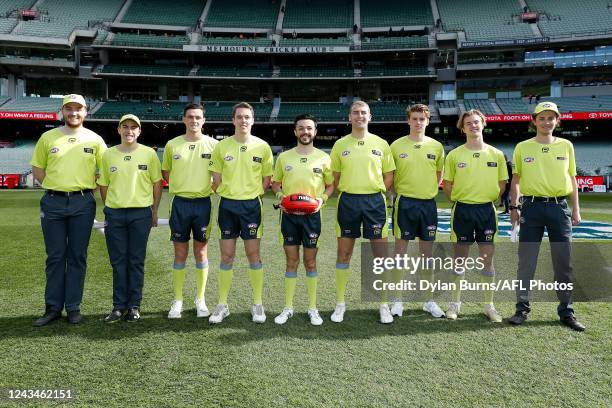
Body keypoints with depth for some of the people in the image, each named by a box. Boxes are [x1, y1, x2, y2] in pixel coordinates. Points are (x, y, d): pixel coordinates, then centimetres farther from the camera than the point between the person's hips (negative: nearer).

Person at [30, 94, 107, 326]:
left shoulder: (95, 140, 4)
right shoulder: (48, 137, 6)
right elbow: (37, 168, 12)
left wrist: (87, 188, 1)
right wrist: (53, 187, 1)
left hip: (82, 203, -1)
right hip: (53, 203, 1)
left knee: (77, 256, 5)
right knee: (55, 256, 6)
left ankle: (73, 307, 15)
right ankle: (53, 307, 16)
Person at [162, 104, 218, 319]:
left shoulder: (213, 144, 0)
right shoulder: (172, 144, 4)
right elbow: (166, 172, 15)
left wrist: (210, 188, -2)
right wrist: (181, 187, 6)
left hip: (203, 203, -1)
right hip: (180, 202, 1)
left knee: (201, 251, 6)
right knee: (180, 253, 6)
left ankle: (200, 300, 18)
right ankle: (177, 301, 16)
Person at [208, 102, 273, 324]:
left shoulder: (262, 147, 0)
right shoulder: (222, 146, 2)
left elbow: (267, 178, 7)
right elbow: (216, 179, 7)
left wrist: (251, 194, 1)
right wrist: (229, 194, -1)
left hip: (251, 205, -1)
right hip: (227, 204, 1)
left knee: (253, 255, 4)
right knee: (227, 256, 6)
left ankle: (257, 304, 16)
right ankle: (222, 305, 17)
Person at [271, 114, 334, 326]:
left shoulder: (323, 158, 2)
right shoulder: (284, 157, 5)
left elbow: (331, 185, 9)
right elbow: (275, 182, 14)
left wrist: (321, 199, -9)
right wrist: (279, 194, -7)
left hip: (312, 214, -1)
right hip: (289, 214, 1)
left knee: (310, 262, 6)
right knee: (291, 262, 6)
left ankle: (312, 308, 18)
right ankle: (288, 308, 17)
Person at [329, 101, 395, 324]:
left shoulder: (381, 144, 5)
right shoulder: (340, 144, 5)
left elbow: (389, 174, 9)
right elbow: (335, 176, 10)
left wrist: (377, 191, -1)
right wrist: (345, 191, -1)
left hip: (374, 201, 0)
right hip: (348, 201, 0)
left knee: (381, 254, 2)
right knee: (344, 253, 6)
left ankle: (384, 305, 15)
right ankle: (340, 303, 18)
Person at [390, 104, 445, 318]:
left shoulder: (436, 146, 5)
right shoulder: (397, 145, -1)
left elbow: (439, 173, 17)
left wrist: (429, 190, 8)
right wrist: (400, 193, 1)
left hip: (428, 204, 2)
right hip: (405, 203, -2)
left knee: (428, 253, 9)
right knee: (400, 251, 2)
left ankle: (429, 300, 20)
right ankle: (398, 300, 12)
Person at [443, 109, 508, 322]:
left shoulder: (496, 154, 2)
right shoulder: (454, 155, -2)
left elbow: (502, 184, 11)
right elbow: (447, 185, 5)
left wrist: (488, 199, 4)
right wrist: (460, 201, 3)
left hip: (487, 209, 1)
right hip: (462, 210, -1)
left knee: (487, 259, 6)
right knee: (459, 258, 6)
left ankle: (489, 305, 18)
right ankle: (455, 302, 18)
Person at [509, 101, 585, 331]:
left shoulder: (566, 145, 8)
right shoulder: (522, 147, 5)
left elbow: (572, 178, 11)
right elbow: (516, 179, 8)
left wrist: (576, 209, 7)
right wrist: (514, 207, 0)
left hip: (559, 207, 2)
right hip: (532, 207, -1)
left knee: (564, 263, 5)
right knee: (526, 261, 1)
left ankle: (566, 312, 17)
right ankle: (522, 309, 12)